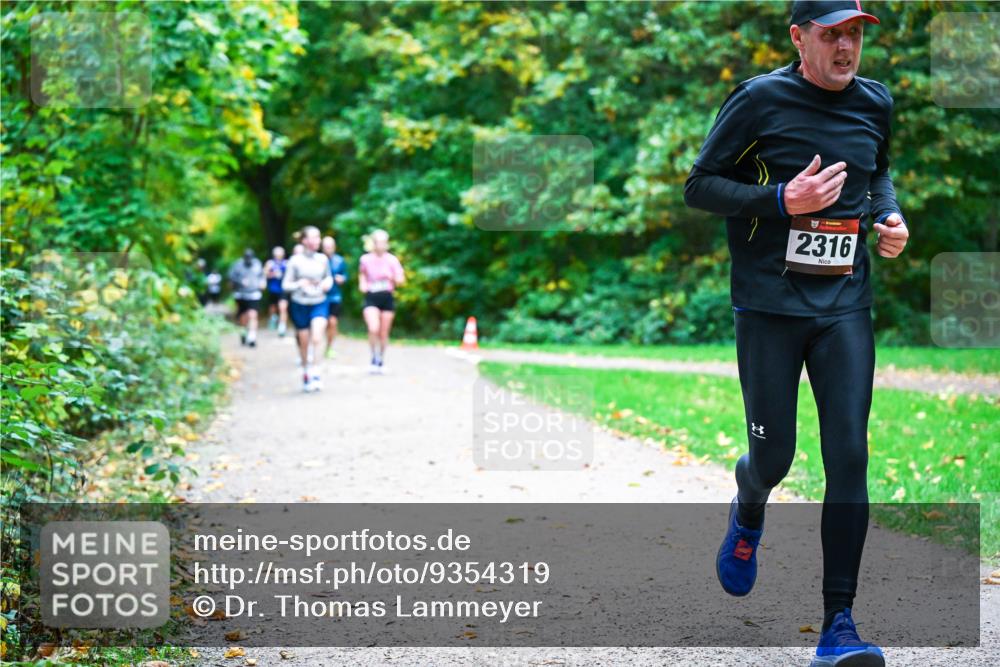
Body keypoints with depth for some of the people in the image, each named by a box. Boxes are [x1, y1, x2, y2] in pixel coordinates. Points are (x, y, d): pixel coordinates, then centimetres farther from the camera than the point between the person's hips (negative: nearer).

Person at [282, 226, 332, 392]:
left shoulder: (323, 259, 1)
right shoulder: (295, 261, -7)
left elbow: (329, 277, 18)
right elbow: (285, 285, -4)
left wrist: (327, 283, -4)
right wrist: (299, 283, -21)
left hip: (319, 304, 1)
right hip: (300, 305, -1)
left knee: (317, 338, -21)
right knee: (304, 342, 8)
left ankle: (313, 370, -10)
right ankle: (306, 373, 26)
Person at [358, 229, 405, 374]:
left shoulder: (392, 260, -2)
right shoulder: (365, 259, 0)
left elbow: (401, 279, 0)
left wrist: (392, 278, -21)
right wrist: (362, 284, 4)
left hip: (387, 298, 1)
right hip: (371, 298, -1)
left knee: (384, 333, 7)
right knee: (373, 329, -21)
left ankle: (381, 361, 23)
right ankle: (374, 357, -2)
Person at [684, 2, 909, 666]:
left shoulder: (876, 103, 7)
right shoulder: (759, 100, -7)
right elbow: (700, 187, -5)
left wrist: (890, 215, 5)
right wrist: (783, 200, -18)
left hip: (845, 306, 3)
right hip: (769, 305, -3)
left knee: (849, 455, -7)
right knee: (773, 455, 4)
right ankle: (748, 513, 43)